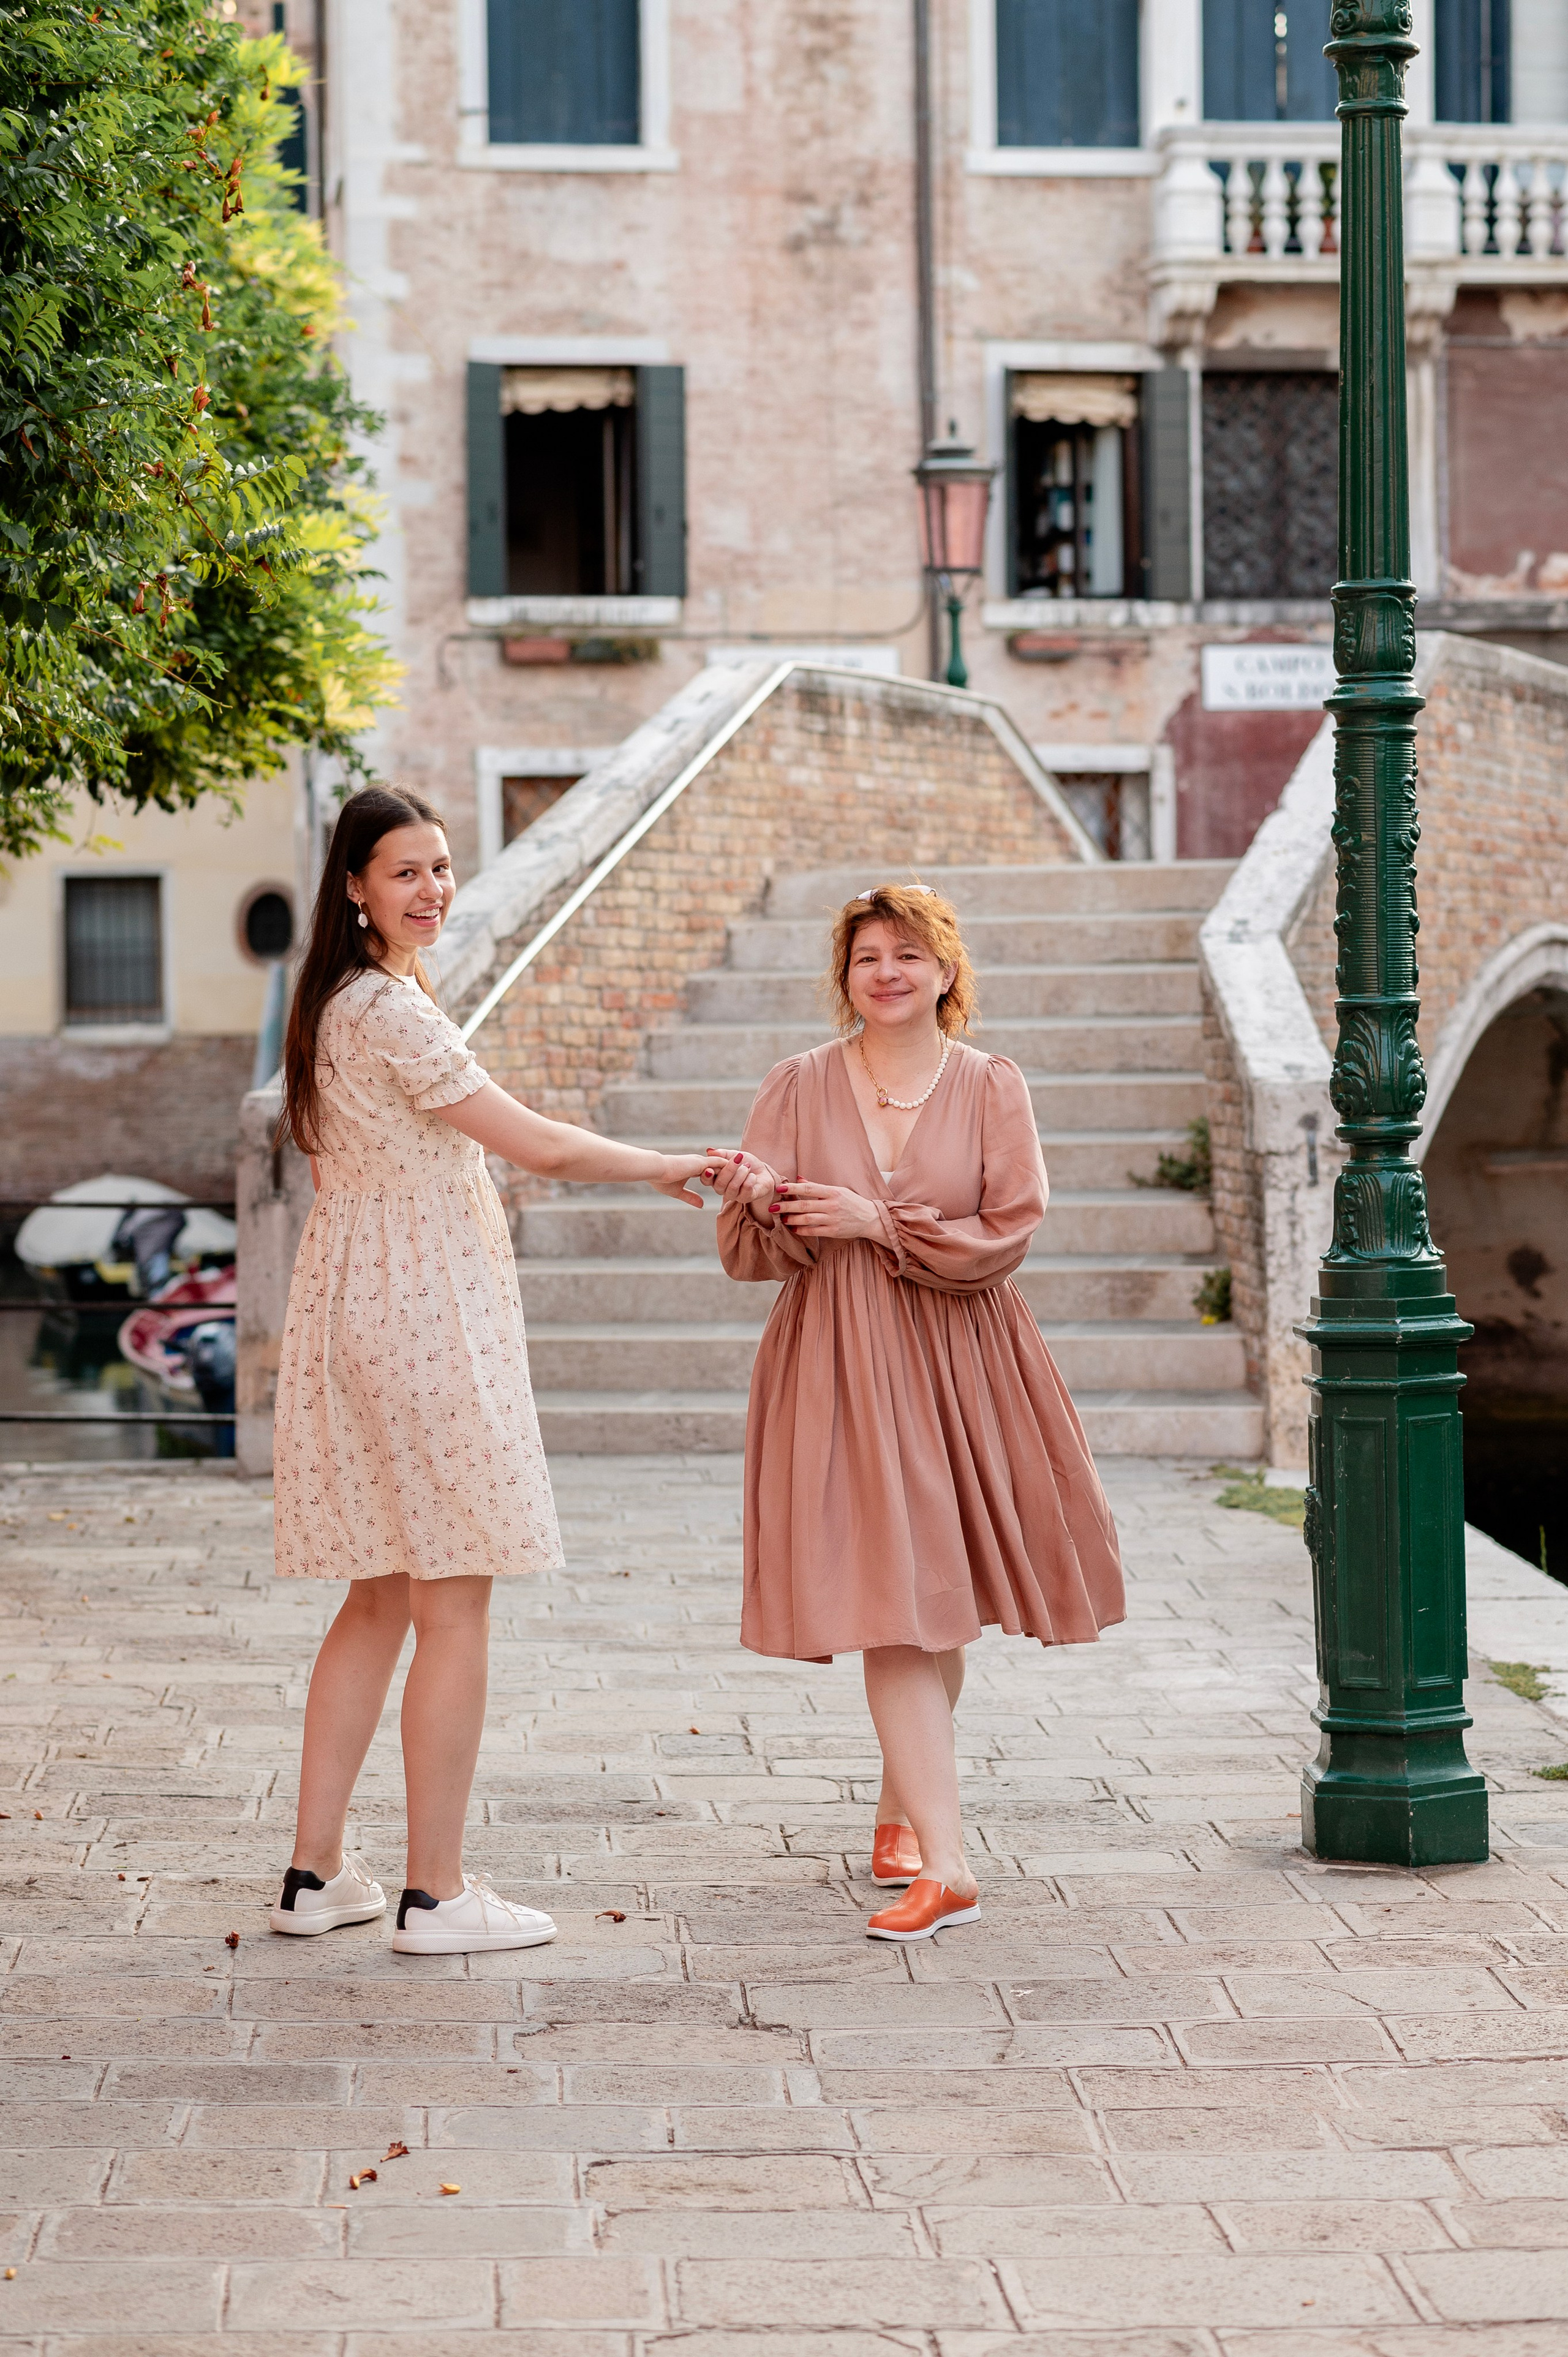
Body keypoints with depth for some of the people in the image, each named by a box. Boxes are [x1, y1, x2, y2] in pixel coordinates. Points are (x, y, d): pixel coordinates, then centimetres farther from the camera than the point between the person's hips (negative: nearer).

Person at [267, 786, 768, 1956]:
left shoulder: (347, 999, 16)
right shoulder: (388, 1006, -15)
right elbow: (532, 1140, -16)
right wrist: (674, 1167, -4)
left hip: (362, 1300, 10)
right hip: (421, 1304, -10)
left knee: (383, 1596, 13)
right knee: (455, 1604, -4)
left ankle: (315, 1872, 15)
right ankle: (435, 1892, 0)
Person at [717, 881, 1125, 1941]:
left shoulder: (992, 1088, 2)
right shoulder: (798, 1088, 5)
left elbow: (1008, 1234, -8)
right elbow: (744, 1239, 3)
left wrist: (878, 1223, -14)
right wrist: (797, 1223, -19)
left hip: (961, 1364, 1)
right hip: (839, 1365, -1)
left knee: (942, 1602, 11)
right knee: (891, 1605, -10)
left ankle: (902, 1806, 35)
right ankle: (944, 1864, -15)